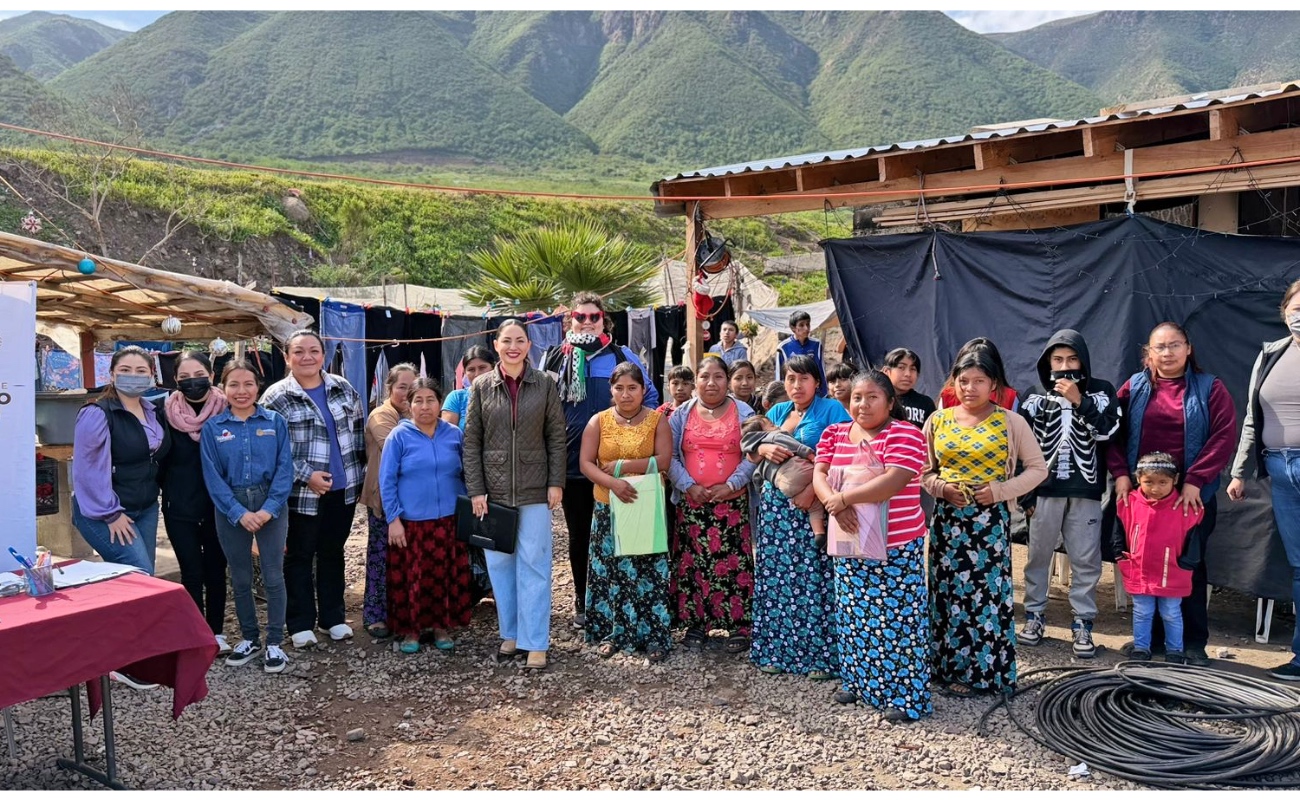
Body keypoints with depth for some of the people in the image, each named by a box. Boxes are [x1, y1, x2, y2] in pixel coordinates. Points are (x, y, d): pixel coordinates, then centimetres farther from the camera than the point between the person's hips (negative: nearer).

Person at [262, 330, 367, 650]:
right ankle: (301, 623, 21)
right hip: (302, 494, -4)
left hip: (343, 490, 4)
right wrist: (307, 475, -17)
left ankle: (333, 617, 28)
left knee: (333, 553, 16)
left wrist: (358, 473, 7)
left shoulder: (344, 389, 4)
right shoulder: (276, 398, -10)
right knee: (300, 557, 8)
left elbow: (358, 432, 11)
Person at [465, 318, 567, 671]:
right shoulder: (481, 386, 2)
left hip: (534, 490, -1)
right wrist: (475, 490, -4)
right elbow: (471, 441, 2)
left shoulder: (545, 384, 1)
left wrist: (556, 483, -4)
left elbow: (556, 437, 2)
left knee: (534, 565, 1)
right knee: (499, 563, 9)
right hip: (494, 489, 2)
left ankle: (535, 643, 8)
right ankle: (510, 633, 23)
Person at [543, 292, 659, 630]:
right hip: (571, 462, 2)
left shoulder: (622, 357, 3)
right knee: (579, 533, 10)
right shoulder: (555, 358, 6)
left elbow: (650, 397, 10)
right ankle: (583, 601, 22)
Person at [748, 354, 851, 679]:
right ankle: (777, 650, 16)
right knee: (777, 575, 6)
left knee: (815, 577, -5)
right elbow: (753, 447, 11)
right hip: (776, 502, 5)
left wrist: (813, 488, -21)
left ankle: (821, 653, 4)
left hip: (813, 505, -5)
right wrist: (766, 449, -12)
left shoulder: (831, 409, -1)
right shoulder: (777, 411, 16)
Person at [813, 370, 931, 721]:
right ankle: (856, 681, 29)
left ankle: (905, 696, 8)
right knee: (853, 615, 14)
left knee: (896, 618, -3)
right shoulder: (834, 434, 8)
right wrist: (836, 504, -20)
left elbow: (895, 481, -22)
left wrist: (844, 498, -19)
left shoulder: (904, 434, -10)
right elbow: (820, 475, 0)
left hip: (897, 546, -5)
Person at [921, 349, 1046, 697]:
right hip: (947, 519, 3)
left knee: (989, 592, 0)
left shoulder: (1011, 422, -1)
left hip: (990, 521, -2)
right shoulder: (938, 420, 5)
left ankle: (988, 669, 13)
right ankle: (953, 668, 18)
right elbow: (923, 470, 11)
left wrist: (1000, 490, -12)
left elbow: (1038, 468, 1)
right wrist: (940, 486, -10)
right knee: (949, 591, 6)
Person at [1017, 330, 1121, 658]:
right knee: (1038, 555, 8)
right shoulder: (1034, 396, 4)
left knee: (1086, 561, 2)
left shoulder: (1101, 392, 5)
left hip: (1085, 491, 0)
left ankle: (1083, 624, 12)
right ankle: (1035, 616, 21)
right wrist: (1025, 495, 0)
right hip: (1044, 490, 0)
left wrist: (1079, 401, -14)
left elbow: (1107, 432, -8)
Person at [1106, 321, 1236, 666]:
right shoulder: (1134, 388, 5)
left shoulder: (1209, 388, 0)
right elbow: (1114, 433, 3)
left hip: (1192, 496, -2)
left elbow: (1224, 436, -8)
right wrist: (1120, 473, -9)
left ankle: (1193, 642, 17)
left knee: (1190, 566, 6)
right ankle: (1150, 635, 21)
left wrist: (1195, 480, -15)